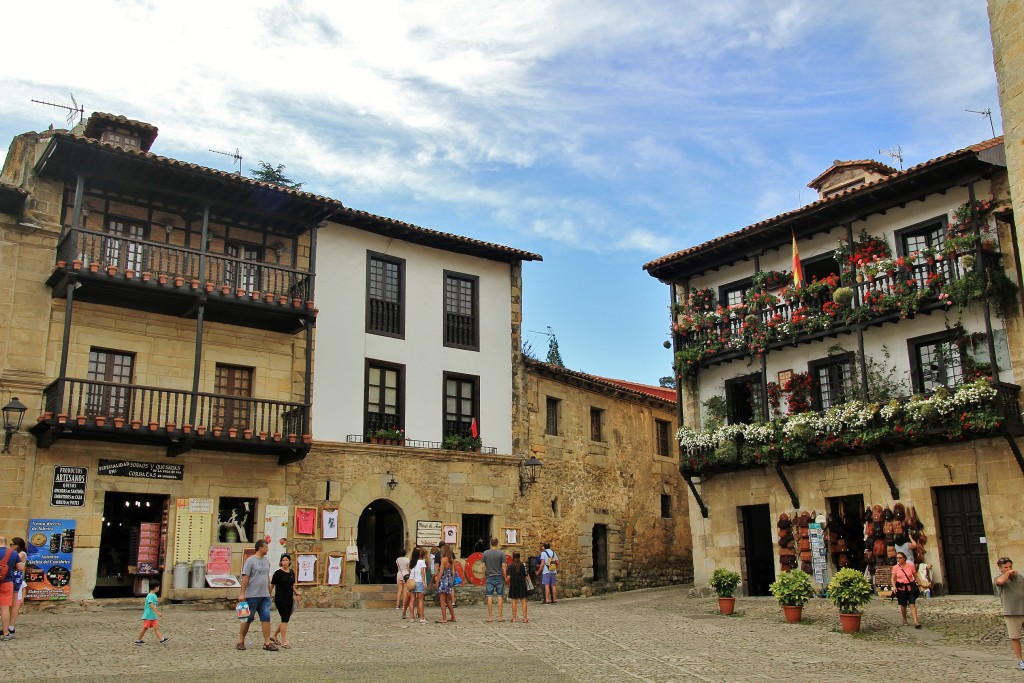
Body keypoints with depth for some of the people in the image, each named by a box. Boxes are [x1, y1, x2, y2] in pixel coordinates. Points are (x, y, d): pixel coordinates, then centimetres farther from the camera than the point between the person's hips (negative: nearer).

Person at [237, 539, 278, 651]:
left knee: (266, 618, 0)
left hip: (265, 596, 6)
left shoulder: (266, 561, 13)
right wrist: (242, 594, -16)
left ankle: (267, 643, 1)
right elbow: (245, 578, -12)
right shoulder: (250, 560, -8)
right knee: (248, 619, 4)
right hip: (252, 595, -6)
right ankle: (241, 641, 17)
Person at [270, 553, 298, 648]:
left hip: (289, 599, 6)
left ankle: (274, 636, 30)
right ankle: (284, 642, -5)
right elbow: (272, 585, -3)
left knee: (286, 619, 11)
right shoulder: (278, 573, -7)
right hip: (280, 599, -6)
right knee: (284, 619, -10)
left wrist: (296, 592, 5)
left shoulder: (292, 572, 9)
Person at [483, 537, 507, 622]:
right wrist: (506, 577, 1)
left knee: (490, 597, 4)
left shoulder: (485, 553, 0)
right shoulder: (501, 553, -5)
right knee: (500, 596, 4)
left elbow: (483, 566, 3)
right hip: (499, 577, -1)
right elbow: (503, 567, -7)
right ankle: (500, 616, 6)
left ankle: (489, 617, 6)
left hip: (489, 577, 1)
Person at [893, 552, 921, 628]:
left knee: (912, 604, -12)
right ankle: (904, 620, 28)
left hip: (910, 587, -1)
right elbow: (893, 579, 4)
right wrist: (894, 586, -12)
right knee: (903, 605, 8)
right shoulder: (895, 568, 0)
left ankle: (916, 622, -16)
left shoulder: (910, 566, -1)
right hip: (901, 587, 1)